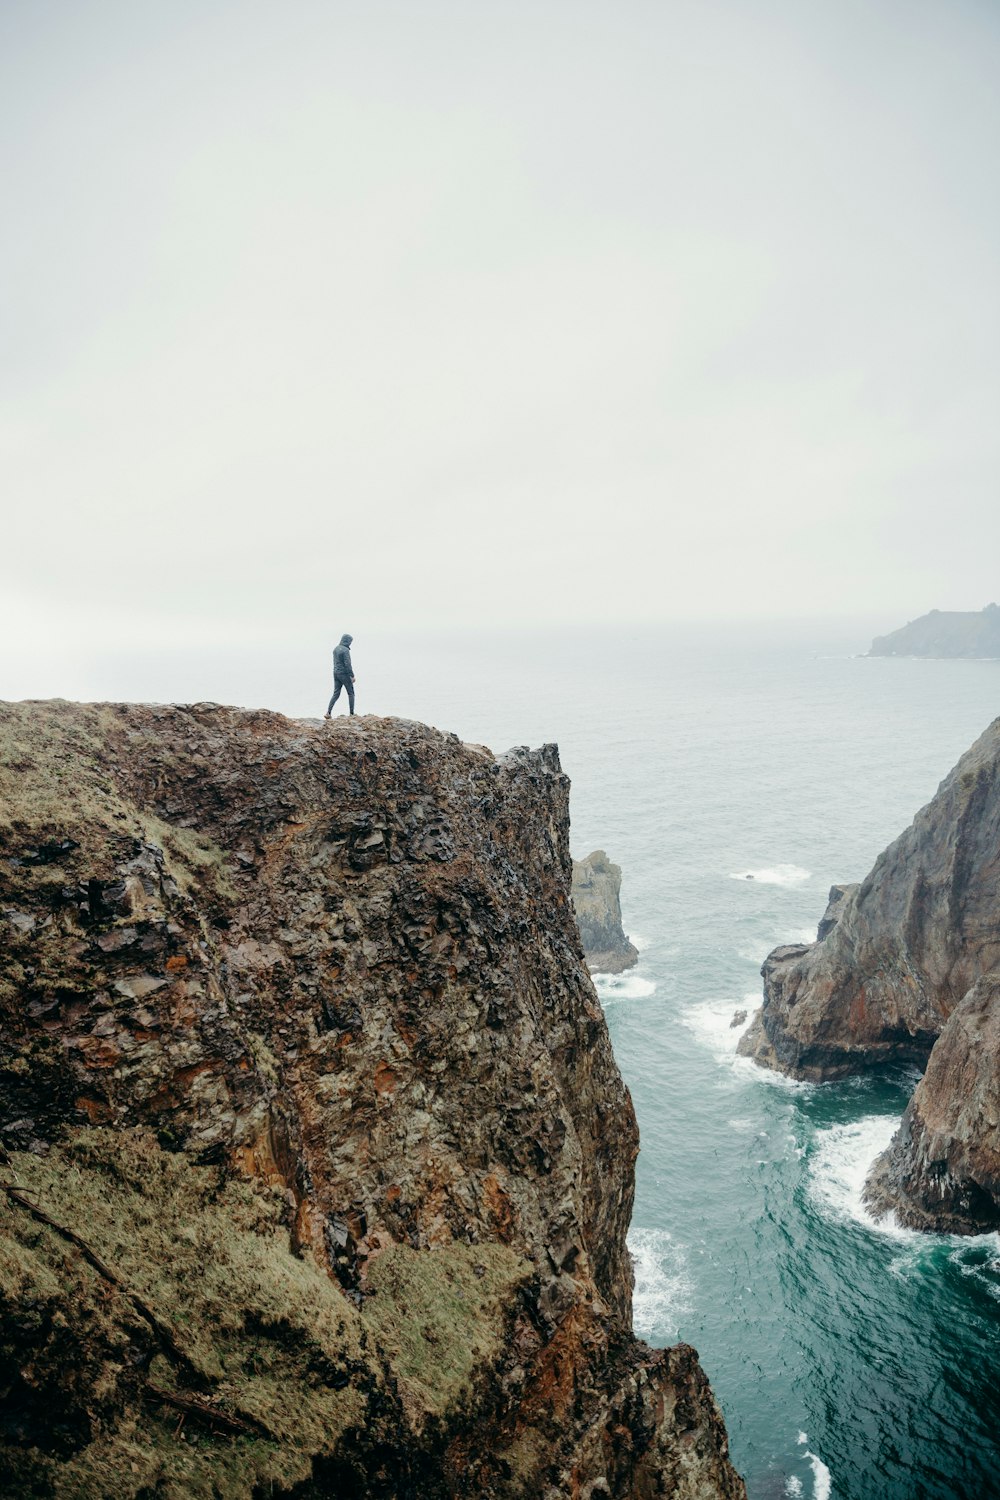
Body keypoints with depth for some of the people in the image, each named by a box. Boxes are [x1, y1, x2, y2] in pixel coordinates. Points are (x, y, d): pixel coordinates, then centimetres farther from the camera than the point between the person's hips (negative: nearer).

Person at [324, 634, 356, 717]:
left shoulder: (336, 649, 10)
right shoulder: (345, 650, -16)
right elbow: (347, 664, -21)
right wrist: (352, 676, -17)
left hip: (336, 673, 7)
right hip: (344, 673, -7)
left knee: (336, 694, 7)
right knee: (351, 693, 6)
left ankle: (328, 712, -5)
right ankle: (352, 713, 8)